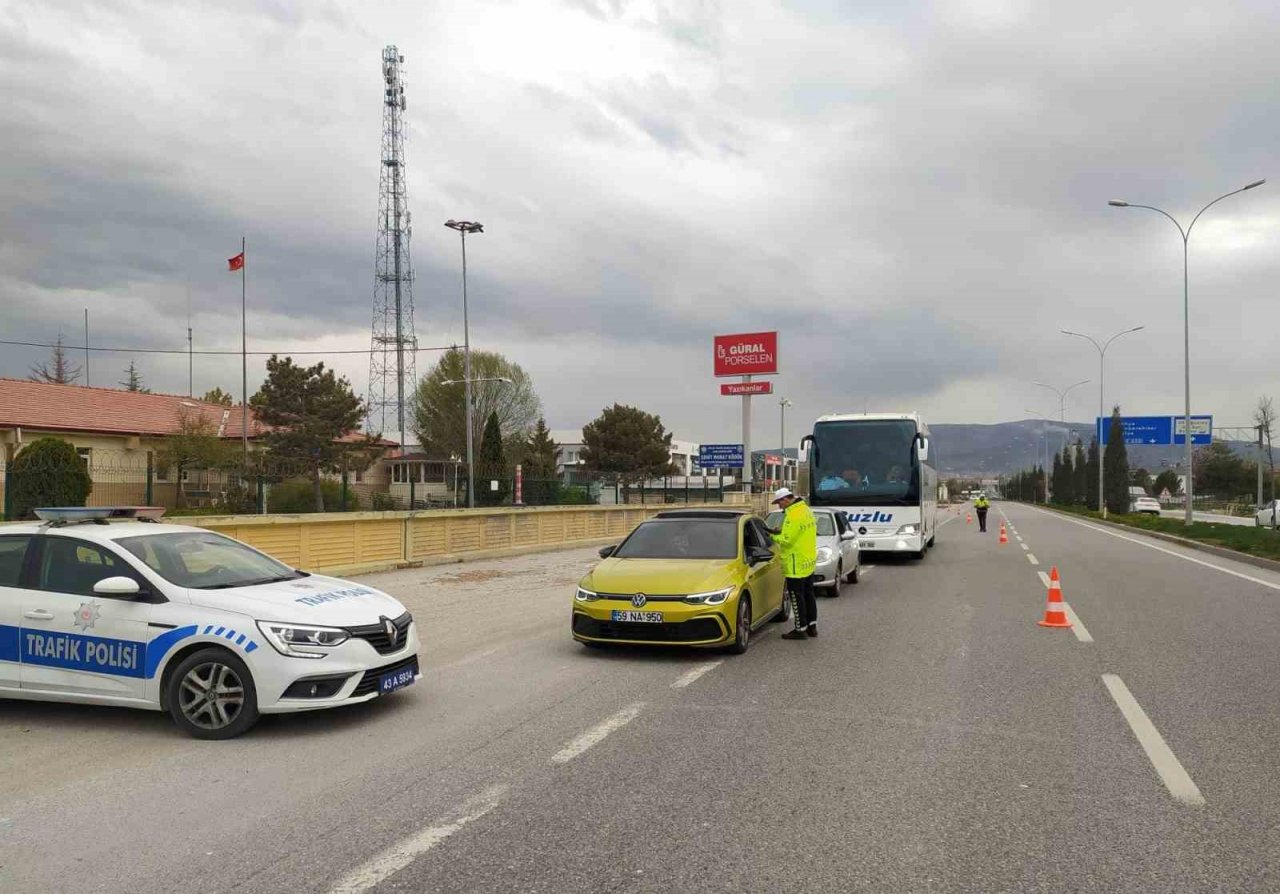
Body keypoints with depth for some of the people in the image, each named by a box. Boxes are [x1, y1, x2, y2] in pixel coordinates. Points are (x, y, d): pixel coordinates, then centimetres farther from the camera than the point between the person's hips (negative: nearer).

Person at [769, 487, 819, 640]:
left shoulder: (793, 515, -22)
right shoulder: (806, 509, 9)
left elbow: (787, 540, -22)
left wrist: (774, 536, -5)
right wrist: (782, 531, 9)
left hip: (796, 564, -10)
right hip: (809, 560, 10)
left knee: (796, 597, -1)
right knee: (808, 594, 17)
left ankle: (800, 629, 4)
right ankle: (812, 626, 24)